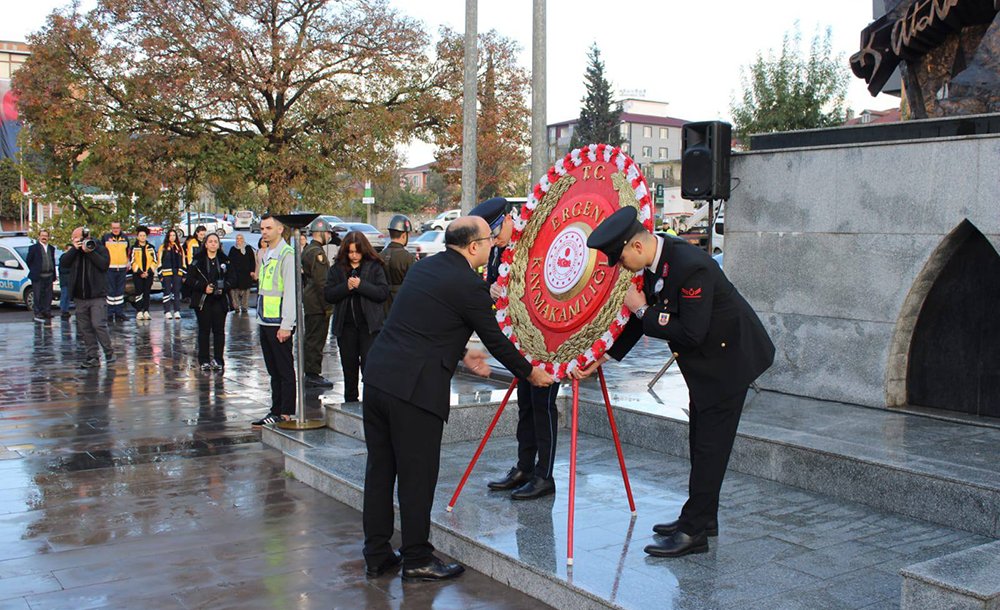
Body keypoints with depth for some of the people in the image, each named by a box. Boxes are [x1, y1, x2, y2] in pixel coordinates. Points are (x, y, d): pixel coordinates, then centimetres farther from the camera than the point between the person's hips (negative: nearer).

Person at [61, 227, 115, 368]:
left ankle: (109, 353, -4)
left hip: (97, 296, -6)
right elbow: (63, 264, -1)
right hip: (80, 297, 6)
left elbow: (104, 264, -16)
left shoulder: (100, 249, 0)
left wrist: (90, 251, -16)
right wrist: (74, 249, -9)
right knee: (85, 329, 6)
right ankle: (93, 357, 12)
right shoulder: (74, 251, 13)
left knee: (98, 325, -15)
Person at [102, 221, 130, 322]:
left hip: (122, 268, 3)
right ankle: (110, 313, 2)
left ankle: (119, 312, 12)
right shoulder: (106, 237, 1)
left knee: (120, 291, 7)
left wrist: (127, 263, 16)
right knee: (111, 291, -2)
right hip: (110, 268, -3)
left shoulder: (125, 238, 11)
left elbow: (128, 251, 22)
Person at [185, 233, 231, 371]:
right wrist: (204, 287, -14)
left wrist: (223, 288, -10)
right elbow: (189, 280, -1)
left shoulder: (224, 260, 7)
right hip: (202, 300, -1)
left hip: (220, 300, 1)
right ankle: (204, 360, 9)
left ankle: (218, 360, 7)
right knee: (204, 330, 2)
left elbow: (231, 279, 9)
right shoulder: (198, 260, 2)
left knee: (219, 330, 1)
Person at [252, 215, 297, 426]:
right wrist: (260, 318, 16)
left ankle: (285, 414, 3)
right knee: (273, 370, 13)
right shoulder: (266, 255, 17)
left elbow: (290, 292, -16)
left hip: (279, 323, -9)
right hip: (265, 321, 9)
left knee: (285, 370, -1)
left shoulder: (287, 255, -11)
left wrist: (286, 325, -18)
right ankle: (275, 410, 20)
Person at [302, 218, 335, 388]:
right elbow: (321, 282, -20)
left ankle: (310, 373, 22)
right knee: (316, 340, -6)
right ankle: (313, 375, -3)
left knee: (311, 339, 15)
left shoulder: (307, 250, 16)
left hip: (309, 302, 10)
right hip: (318, 304, -10)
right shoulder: (317, 252, -16)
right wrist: (327, 306, -18)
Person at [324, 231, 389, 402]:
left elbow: (383, 292, -10)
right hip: (346, 325, 4)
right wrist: (346, 287, -16)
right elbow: (328, 295, -1)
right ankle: (350, 403, 26)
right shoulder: (337, 269, 7)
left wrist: (361, 285, -18)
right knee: (349, 367, 13)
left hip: (369, 324, -3)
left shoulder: (374, 267, -1)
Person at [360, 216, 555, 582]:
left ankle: (377, 555, 26)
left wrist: (460, 353, 34)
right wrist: (530, 373, 14)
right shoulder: (469, 284, -9)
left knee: (380, 469, 15)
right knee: (417, 476, 4)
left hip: (377, 374, 8)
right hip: (413, 387, -8)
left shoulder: (424, 267, 15)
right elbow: (495, 339, -1)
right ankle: (417, 560, 17)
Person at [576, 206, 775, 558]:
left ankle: (693, 532, -1)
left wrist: (643, 310, -21)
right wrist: (606, 356, 8)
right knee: (700, 443, 16)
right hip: (704, 361, 10)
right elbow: (643, 316, 10)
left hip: (729, 357, -10)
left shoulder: (691, 266, -31)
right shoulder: (654, 261, -2)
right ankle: (703, 519, 28)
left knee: (710, 446, -6)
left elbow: (691, 333, -31)